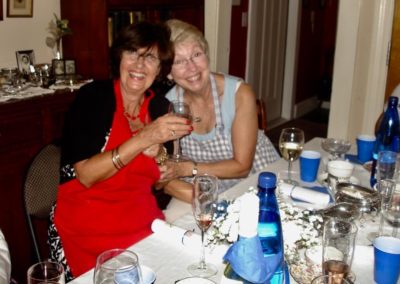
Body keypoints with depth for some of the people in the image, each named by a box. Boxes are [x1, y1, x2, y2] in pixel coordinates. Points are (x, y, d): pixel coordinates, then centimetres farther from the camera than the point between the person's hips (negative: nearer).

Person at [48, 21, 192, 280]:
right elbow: (85, 175, -19)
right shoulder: (93, 96, -9)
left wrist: (159, 154, -9)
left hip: (145, 224, 5)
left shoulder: (160, 107, 3)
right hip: (88, 229, -4)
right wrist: (143, 139, -26)